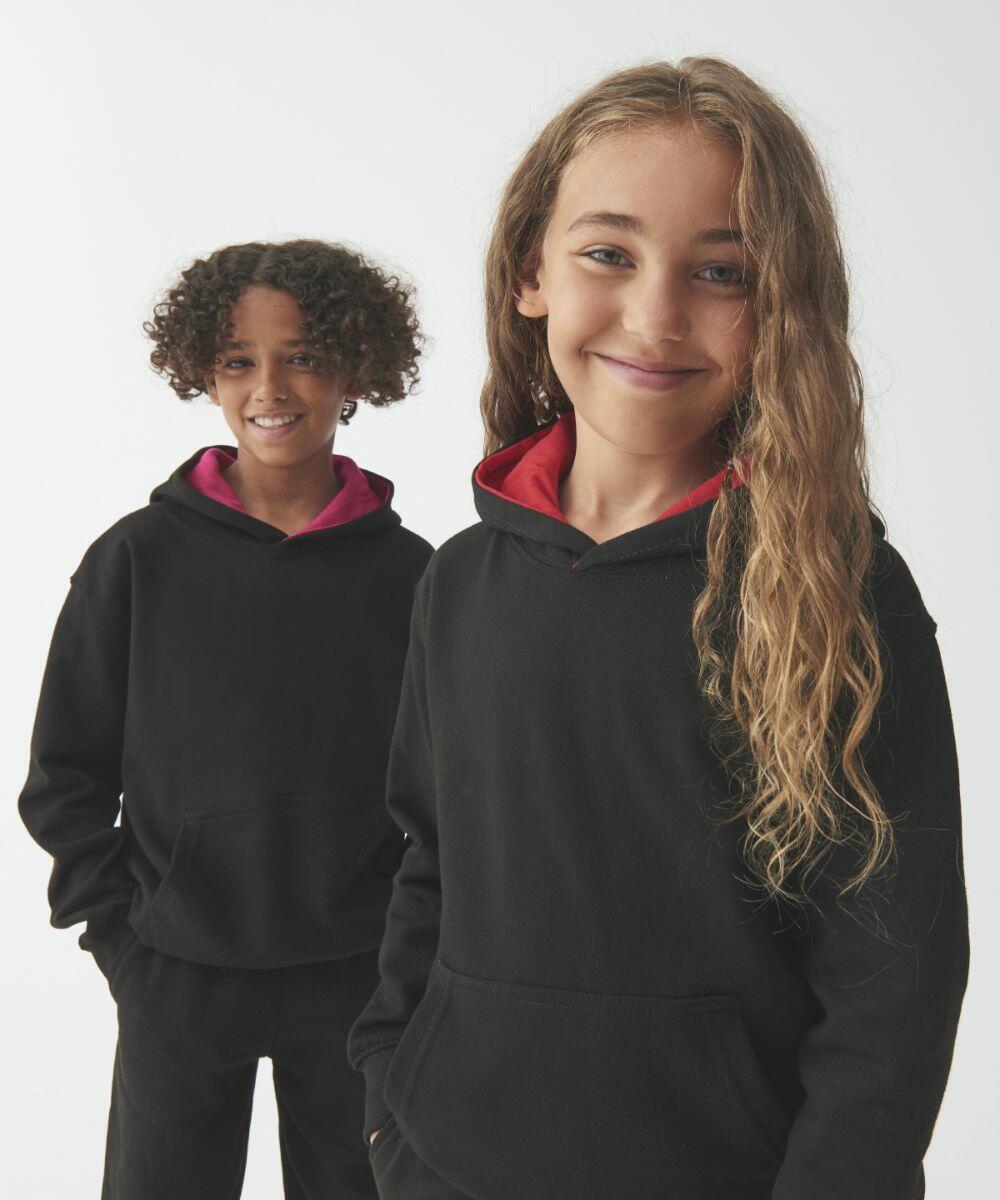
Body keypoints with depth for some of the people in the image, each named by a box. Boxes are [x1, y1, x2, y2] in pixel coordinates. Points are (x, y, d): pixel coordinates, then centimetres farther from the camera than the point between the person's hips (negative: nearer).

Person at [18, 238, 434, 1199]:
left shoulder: (408, 572, -2)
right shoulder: (139, 558, -3)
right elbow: (65, 776, 2)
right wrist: (116, 931, -3)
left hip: (356, 982, 1)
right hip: (176, 979, 0)